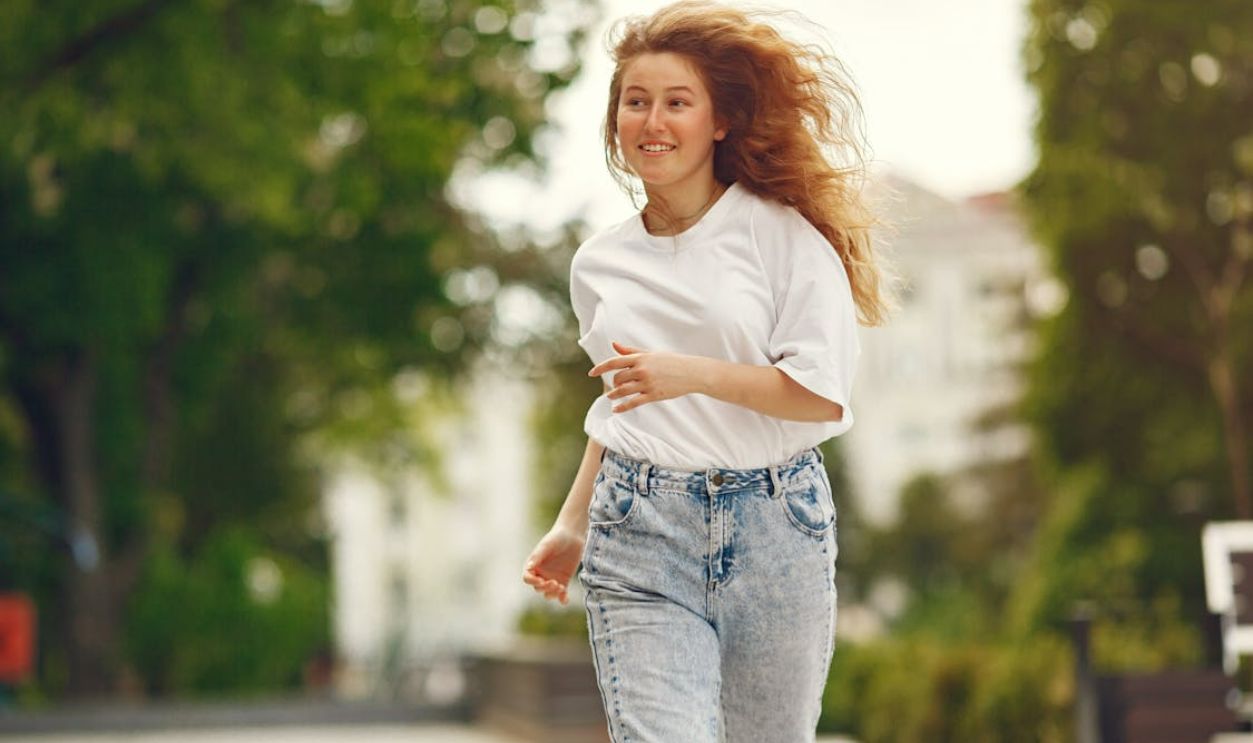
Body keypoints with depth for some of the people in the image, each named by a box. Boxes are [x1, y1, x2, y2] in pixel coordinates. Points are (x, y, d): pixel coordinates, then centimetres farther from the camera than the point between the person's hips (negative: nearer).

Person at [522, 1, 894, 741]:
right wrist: (572, 527, 20)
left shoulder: (783, 234, -1)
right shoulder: (599, 264, 12)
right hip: (639, 538, 2)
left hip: (774, 525, -2)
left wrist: (692, 374, -17)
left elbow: (824, 395, -8)